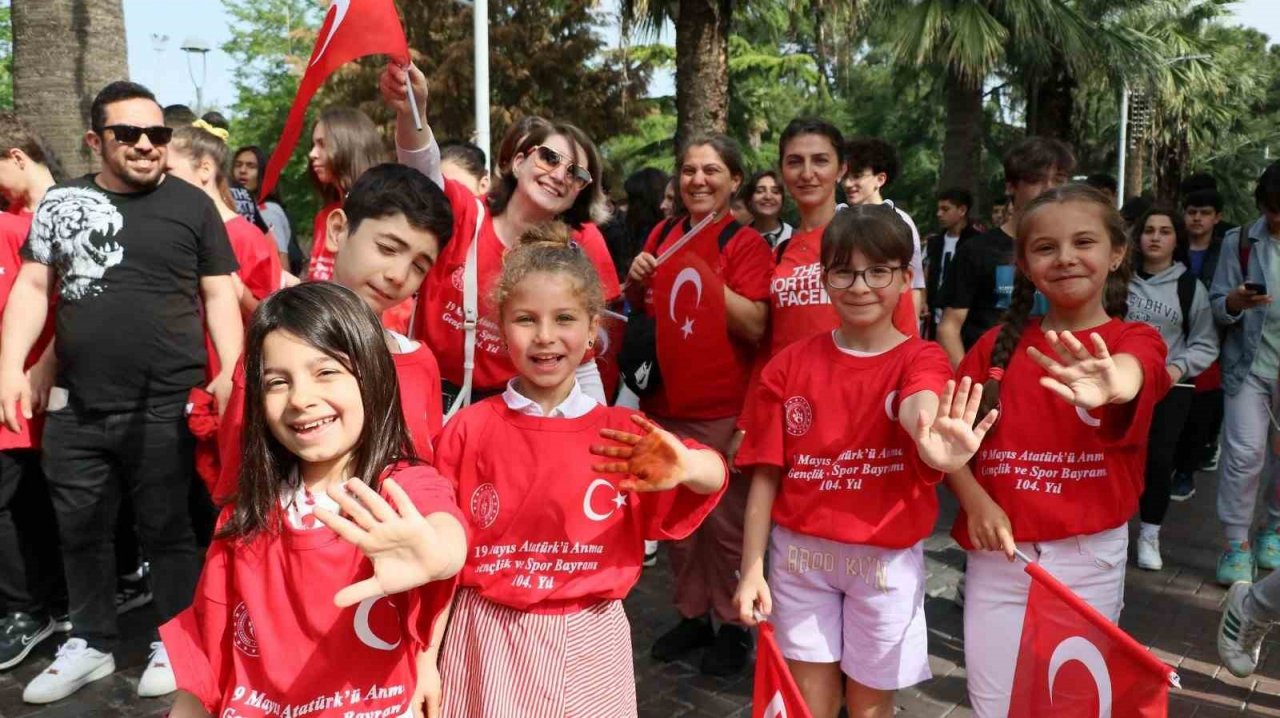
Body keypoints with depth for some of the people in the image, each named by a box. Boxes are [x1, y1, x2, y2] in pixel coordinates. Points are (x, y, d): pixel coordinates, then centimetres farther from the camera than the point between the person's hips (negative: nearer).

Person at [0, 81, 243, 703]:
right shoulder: (61, 202, 8)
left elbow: (219, 295, 0)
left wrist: (231, 373, -10)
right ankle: (91, 644, 34)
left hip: (166, 407, -3)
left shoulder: (192, 205, 1)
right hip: (75, 407, 4)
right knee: (80, 531, 15)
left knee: (166, 529, 7)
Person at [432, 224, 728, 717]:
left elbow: (714, 478, -17)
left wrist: (686, 467, -40)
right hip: (488, 637, 0)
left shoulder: (623, 433, -6)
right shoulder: (469, 429, -7)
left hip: (587, 643, 1)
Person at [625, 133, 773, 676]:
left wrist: (709, 273, -22)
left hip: (723, 408, -5)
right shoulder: (663, 235, 7)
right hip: (665, 403, 5)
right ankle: (692, 615, 32)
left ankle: (734, 625, 23)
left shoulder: (746, 244, -7)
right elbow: (637, 308, 18)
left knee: (725, 521, 6)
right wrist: (635, 281, -4)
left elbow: (755, 327, -17)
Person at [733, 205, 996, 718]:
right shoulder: (790, 364, -3)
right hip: (799, 552, 1)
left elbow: (918, 404, -34)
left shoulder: (921, 359, -8)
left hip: (886, 557, -1)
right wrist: (752, 567, -7)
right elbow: (766, 474, -2)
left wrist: (931, 441, -58)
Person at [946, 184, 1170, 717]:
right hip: (996, 552, 2)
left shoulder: (1134, 340, -5)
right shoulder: (1000, 342, 1)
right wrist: (974, 499, -17)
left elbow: (1130, 373, -30)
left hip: (1089, 556, -1)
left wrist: (1108, 386, -54)